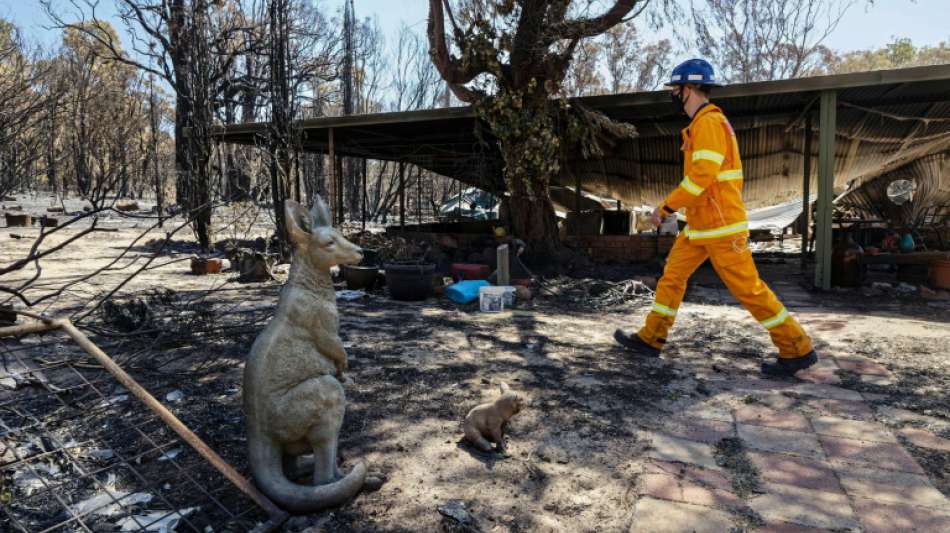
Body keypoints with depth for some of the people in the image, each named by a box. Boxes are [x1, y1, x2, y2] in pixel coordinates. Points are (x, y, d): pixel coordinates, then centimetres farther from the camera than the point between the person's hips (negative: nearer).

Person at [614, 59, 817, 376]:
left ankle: (797, 350, 10)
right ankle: (651, 339, 16)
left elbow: (702, 175, -25)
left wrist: (666, 207, -19)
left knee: (748, 288, -3)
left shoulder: (709, 122, -15)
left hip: (720, 225, -10)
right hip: (700, 225, 10)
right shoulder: (703, 124, 17)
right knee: (672, 276, 9)